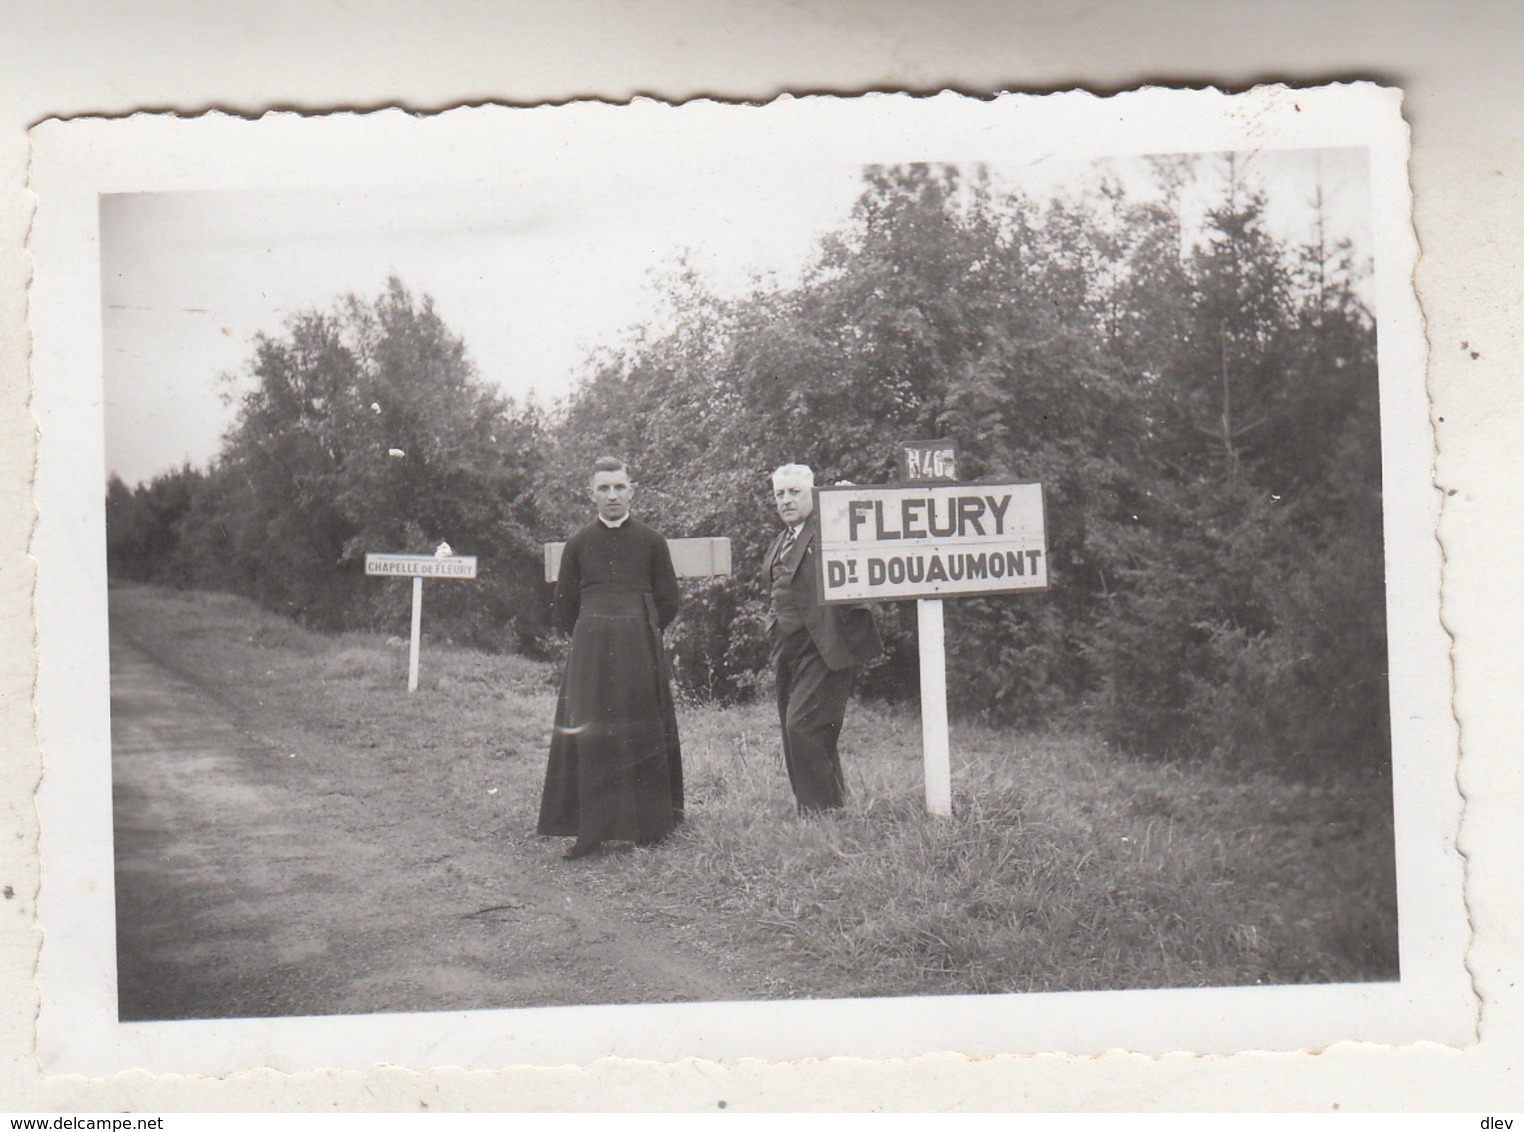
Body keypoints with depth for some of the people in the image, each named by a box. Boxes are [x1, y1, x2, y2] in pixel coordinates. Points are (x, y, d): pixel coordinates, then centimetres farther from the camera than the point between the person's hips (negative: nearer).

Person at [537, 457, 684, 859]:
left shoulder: (651, 541, 4)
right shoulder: (578, 544, 7)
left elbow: (669, 601, 9)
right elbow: (565, 605, 12)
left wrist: (643, 636, 7)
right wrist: (591, 640, 9)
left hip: (641, 653, -1)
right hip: (589, 652, 1)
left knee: (642, 734, 2)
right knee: (587, 738, -3)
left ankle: (648, 826, 11)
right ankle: (589, 831, 0)